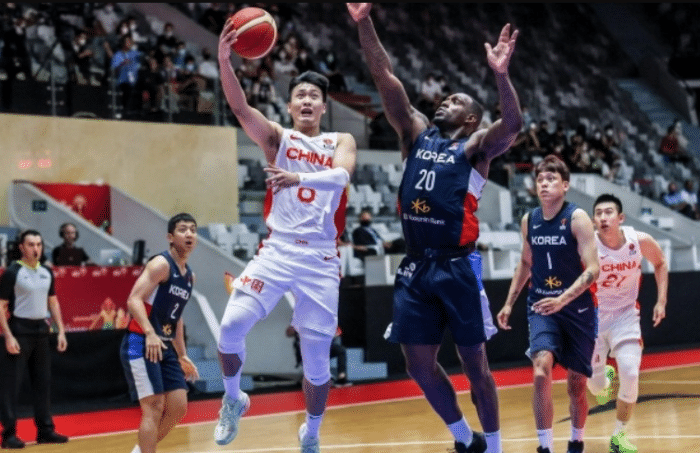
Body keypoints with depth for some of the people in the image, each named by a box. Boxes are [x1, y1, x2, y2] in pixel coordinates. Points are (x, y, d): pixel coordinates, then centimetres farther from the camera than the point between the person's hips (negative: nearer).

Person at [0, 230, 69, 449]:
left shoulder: (46, 272, 9)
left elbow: (53, 302, 18)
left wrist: (61, 331, 11)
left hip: (41, 330, 6)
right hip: (19, 330, -6)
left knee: (43, 382, 10)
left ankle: (45, 429, 17)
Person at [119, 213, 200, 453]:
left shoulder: (189, 276, 15)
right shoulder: (161, 264, -11)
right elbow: (134, 300, -22)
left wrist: (182, 356, 23)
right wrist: (150, 333, -35)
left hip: (165, 346, 9)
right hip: (140, 344, -9)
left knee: (178, 407, 5)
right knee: (154, 407, -13)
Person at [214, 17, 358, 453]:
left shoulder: (342, 142, 8)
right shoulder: (278, 137, 7)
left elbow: (341, 176, -15)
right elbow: (240, 107, -11)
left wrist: (299, 178, -36)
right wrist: (225, 59, -29)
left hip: (321, 259, 0)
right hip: (277, 251, 0)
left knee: (317, 360, 3)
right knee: (232, 325, -21)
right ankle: (233, 400, 6)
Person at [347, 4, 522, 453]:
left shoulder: (476, 146, 1)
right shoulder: (417, 134, 14)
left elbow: (513, 123, -19)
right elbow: (385, 78, 6)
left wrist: (501, 74, -34)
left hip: (455, 268, -5)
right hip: (415, 267, 5)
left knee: (475, 362, 2)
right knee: (419, 363, 7)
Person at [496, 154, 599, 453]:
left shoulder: (577, 218, -12)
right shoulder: (529, 221, 2)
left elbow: (593, 269, -19)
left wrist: (563, 299, -31)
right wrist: (509, 303, 15)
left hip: (577, 308, -2)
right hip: (541, 307, 2)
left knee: (576, 384, 7)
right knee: (541, 370, -22)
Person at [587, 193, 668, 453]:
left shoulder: (640, 242, -16)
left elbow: (660, 263, 6)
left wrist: (661, 301, 1)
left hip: (625, 315, 1)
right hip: (593, 317, -1)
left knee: (630, 375, -17)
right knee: (595, 386, 6)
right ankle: (605, 379, 48)